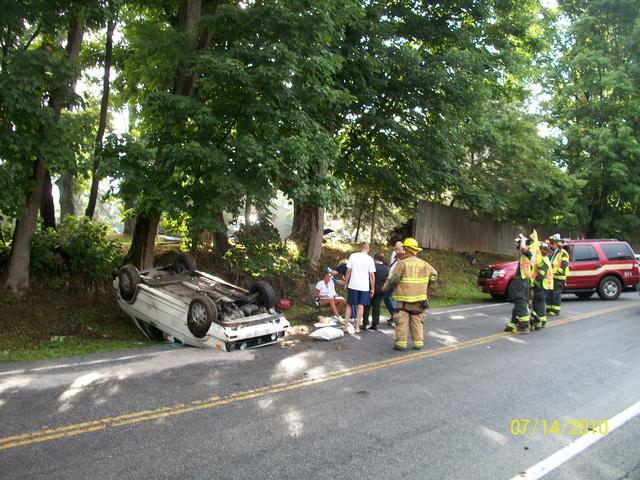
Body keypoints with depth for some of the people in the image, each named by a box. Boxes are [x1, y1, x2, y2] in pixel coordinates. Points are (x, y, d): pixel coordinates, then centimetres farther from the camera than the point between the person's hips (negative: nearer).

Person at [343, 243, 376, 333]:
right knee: (360, 306, 8)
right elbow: (372, 275, -5)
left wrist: (346, 284, 7)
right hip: (364, 287, 0)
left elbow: (348, 271, -2)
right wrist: (372, 288, 4)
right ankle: (357, 327, 10)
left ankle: (346, 326, 12)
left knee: (349, 305, 11)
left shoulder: (353, 256, -2)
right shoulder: (370, 259, -3)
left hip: (353, 285, 0)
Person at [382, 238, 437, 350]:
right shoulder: (424, 264, 6)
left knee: (402, 321, 2)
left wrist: (384, 288, 2)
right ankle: (418, 343, 15)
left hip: (404, 299, -5)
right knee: (417, 321, 14)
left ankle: (401, 343, 1)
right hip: (419, 298, 5)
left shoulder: (402, 263, -12)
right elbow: (434, 275, 17)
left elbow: (393, 279, -13)